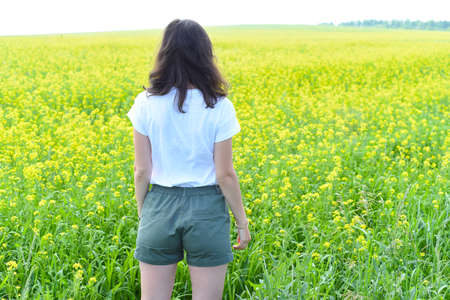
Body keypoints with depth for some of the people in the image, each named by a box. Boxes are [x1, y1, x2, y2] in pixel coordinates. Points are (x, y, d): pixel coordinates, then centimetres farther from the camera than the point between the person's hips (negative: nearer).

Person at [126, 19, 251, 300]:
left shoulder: (146, 103, -5)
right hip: (207, 208, -1)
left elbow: (142, 171, -3)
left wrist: (143, 214, 11)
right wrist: (243, 222, 4)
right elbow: (225, 175, -8)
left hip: (160, 206, 2)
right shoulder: (219, 107, -9)